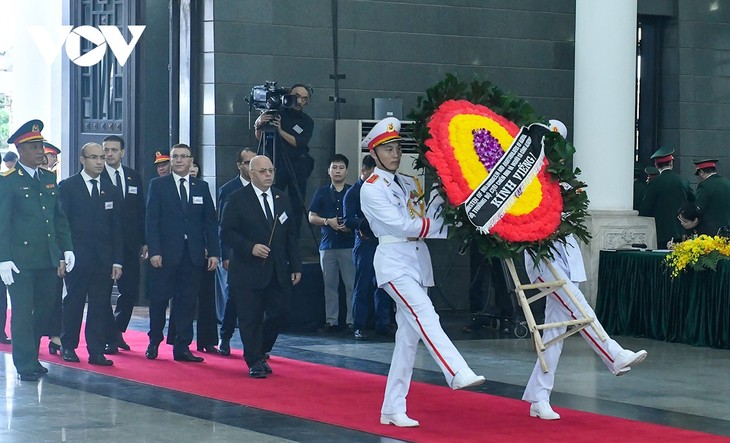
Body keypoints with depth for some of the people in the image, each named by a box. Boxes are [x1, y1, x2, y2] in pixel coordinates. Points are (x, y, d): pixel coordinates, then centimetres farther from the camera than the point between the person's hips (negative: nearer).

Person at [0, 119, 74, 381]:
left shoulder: (49, 180, 13)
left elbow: (59, 218, 17)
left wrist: (66, 249, 9)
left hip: (48, 259, 6)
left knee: (44, 310, 8)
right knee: (22, 312, -1)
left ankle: (31, 357, 23)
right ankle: (26, 364, 8)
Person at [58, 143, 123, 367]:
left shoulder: (112, 191, 12)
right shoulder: (67, 187, 1)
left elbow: (117, 228, 11)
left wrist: (118, 260, 4)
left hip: (104, 258, 3)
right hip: (77, 256, -3)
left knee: (101, 305, 1)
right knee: (73, 302, 5)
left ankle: (96, 351, 4)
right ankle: (68, 347, 16)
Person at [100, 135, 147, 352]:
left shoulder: (133, 177, 11)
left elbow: (141, 210, 13)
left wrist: (143, 241, 8)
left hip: (130, 244, 5)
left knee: (131, 291, 6)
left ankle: (117, 332, 24)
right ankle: (109, 337, 8)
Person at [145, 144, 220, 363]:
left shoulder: (201, 187, 12)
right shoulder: (158, 185, 4)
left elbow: (210, 222, 10)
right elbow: (151, 221, -2)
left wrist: (214, 252, 2)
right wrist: (154, 250, -11)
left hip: (193, 253, 2)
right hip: (166, 253, -2)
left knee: (187, 301, 3)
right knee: (159, 299, 3)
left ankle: (182, 347, 7)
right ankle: (154, 343, 18)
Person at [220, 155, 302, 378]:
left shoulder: (282, 199, 12)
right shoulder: (237, 199, -3)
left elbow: (291, 235, 14)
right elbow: (226, 232, -8)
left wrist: (296, 266, 8)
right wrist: (250, 247, -20)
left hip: (279, 273, 5)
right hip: (249, 271, -5)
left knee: (279, 313, 4)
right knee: (251, 319, -1)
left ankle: (260, 352, 26)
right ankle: (254, 362, 10)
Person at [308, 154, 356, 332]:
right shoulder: (321, 193, 11)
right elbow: (311, 217, 9)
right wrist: (328, 221, -8)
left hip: (349, 244, -2)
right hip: (328, 244, 2)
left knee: (351, 284, -7)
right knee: (330, 285, 4)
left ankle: (352, 320, -4)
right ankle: (331, 320, 8)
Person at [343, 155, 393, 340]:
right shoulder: (353, 192, 2)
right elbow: (348, 220, -6)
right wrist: (364, 223, -23)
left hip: (382, 241, 5)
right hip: (364, 242, -5)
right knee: (362, 285, -2)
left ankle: (383, 324, 9)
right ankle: (359, 327, 3)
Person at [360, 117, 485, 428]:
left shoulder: (409, 184, 18)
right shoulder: (372, 189, -4)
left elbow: (424, 221, 9)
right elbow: (401, 226, -14)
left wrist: (440, 197, -5)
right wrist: (444, 226, -12)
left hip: (418, 261, 7)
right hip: (394, 260, -7)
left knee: (408, 336, 4)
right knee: (425, 317, -26)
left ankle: (392, 410, 7)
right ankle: (459, 374, -44)